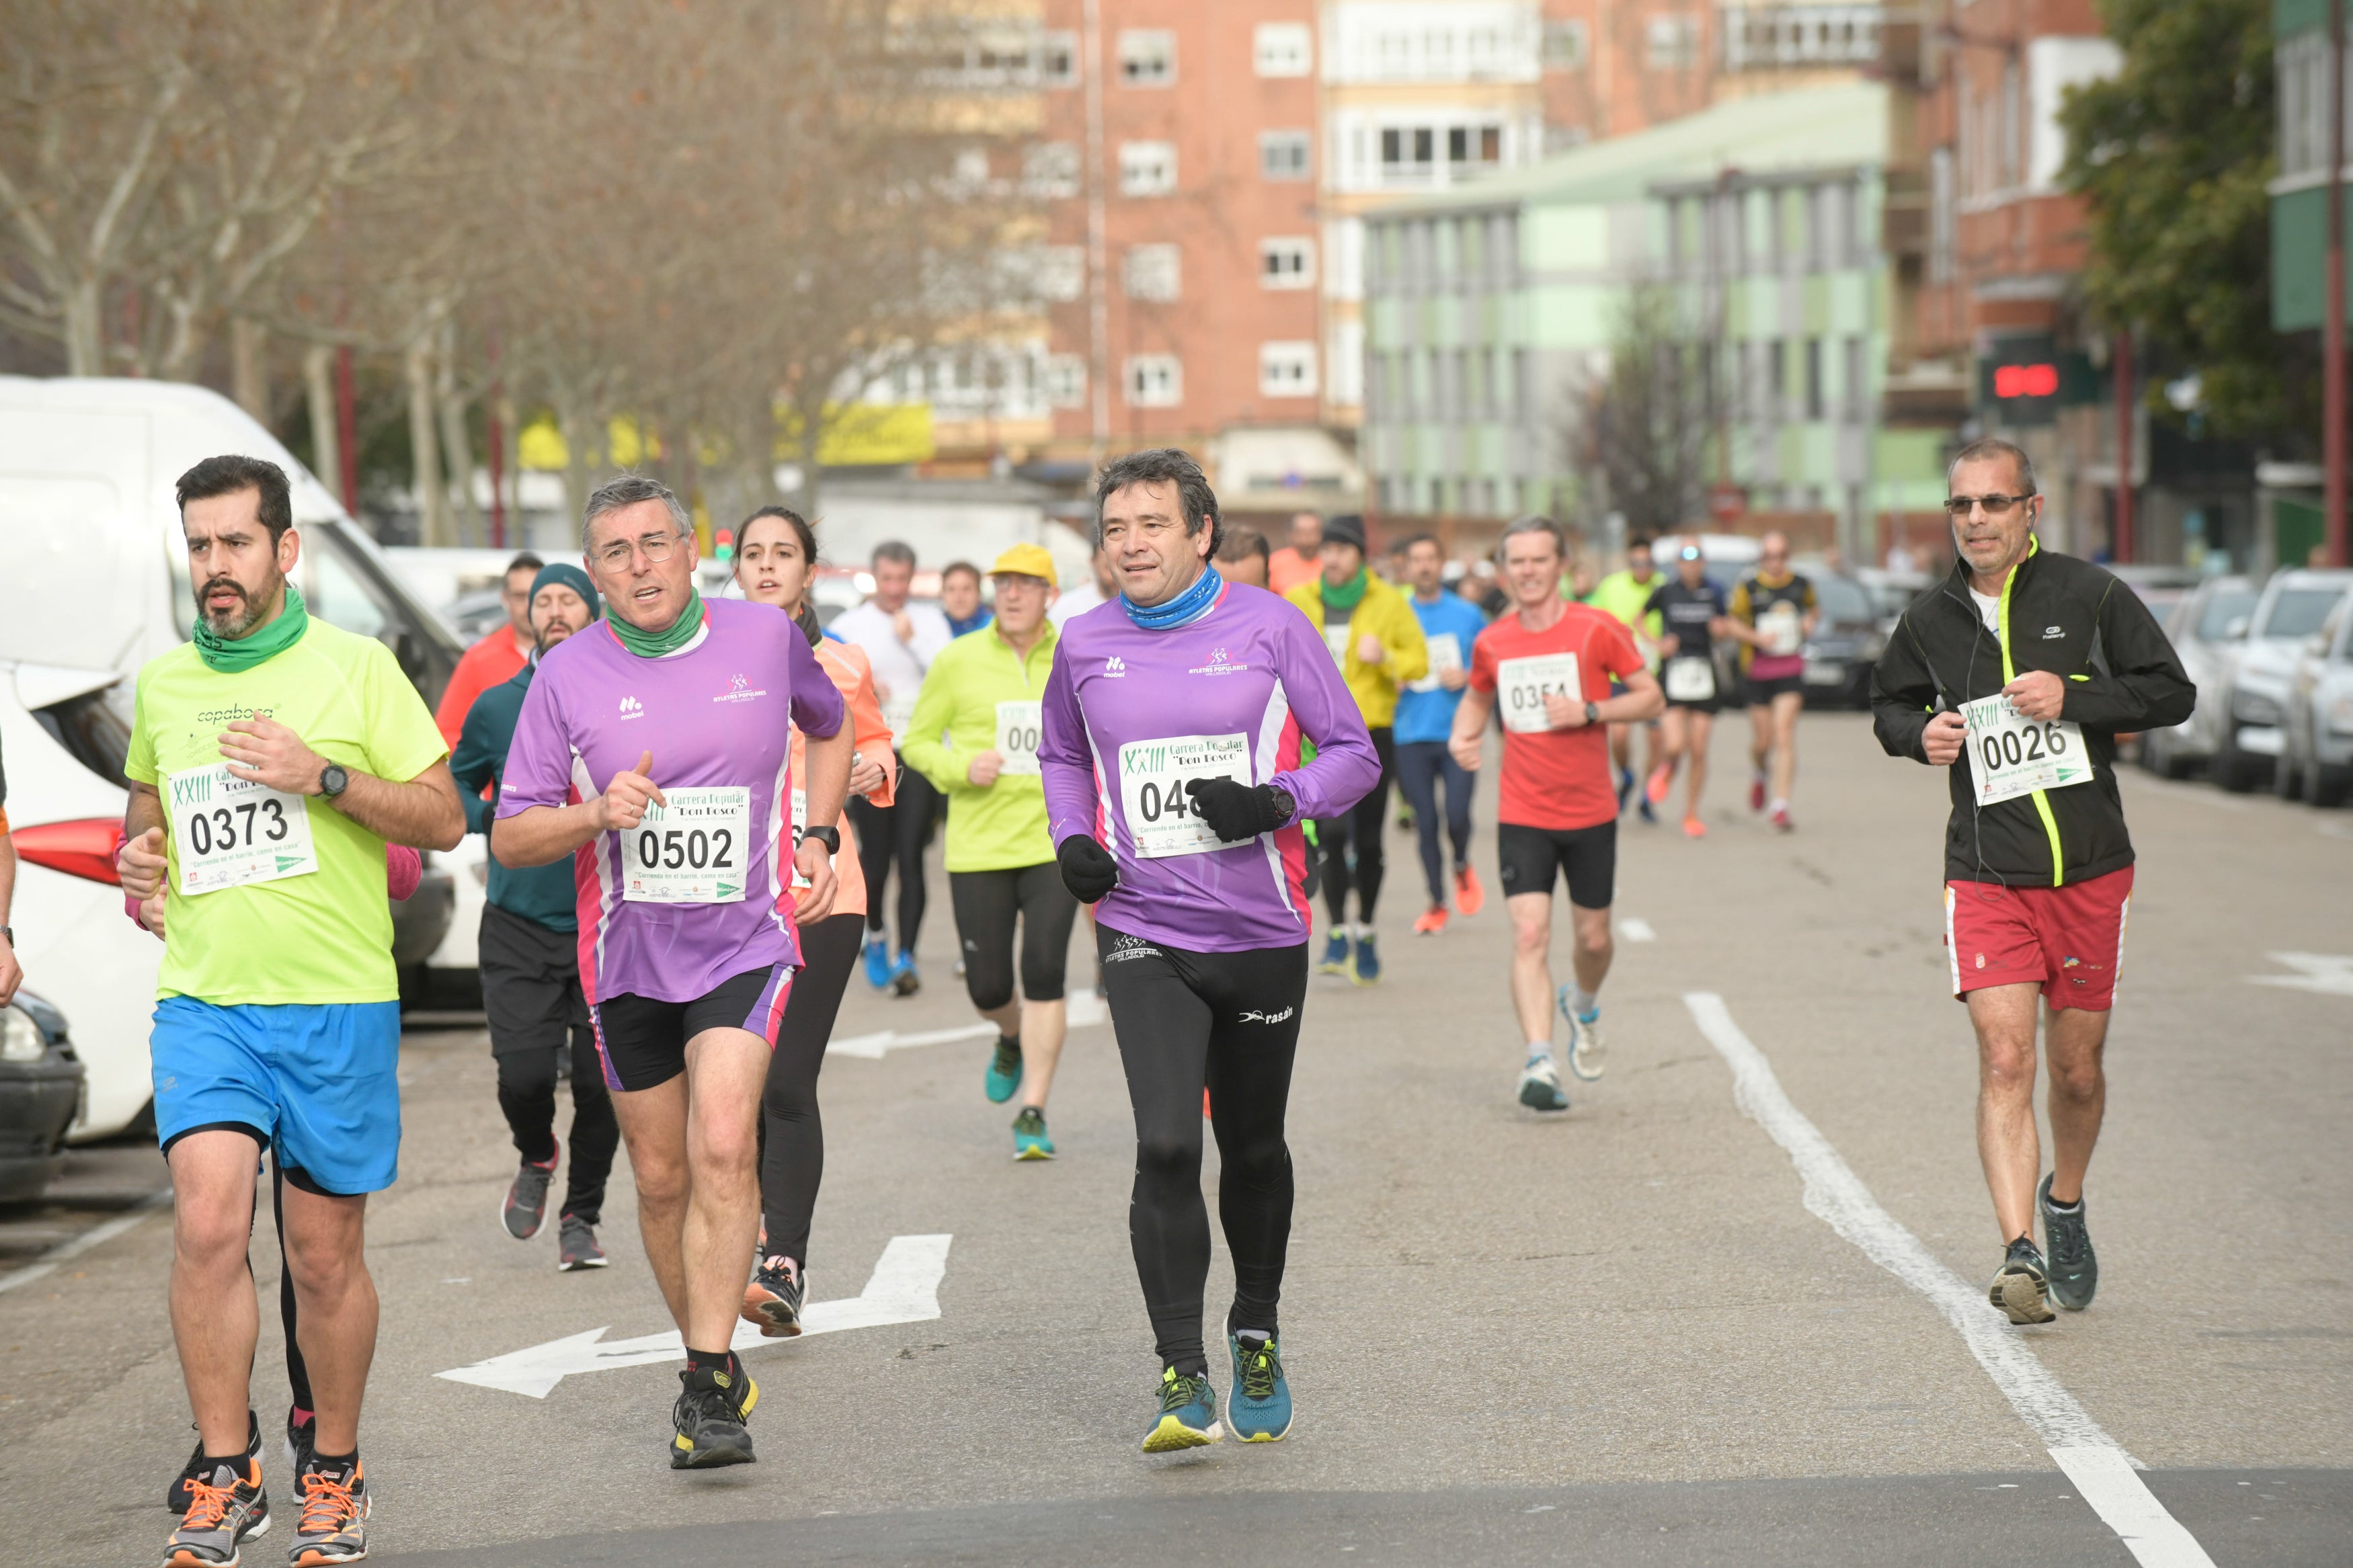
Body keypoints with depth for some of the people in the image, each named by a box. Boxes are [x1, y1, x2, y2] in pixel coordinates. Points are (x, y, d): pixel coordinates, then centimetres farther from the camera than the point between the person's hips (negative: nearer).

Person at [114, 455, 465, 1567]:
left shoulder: (355, 668, 0)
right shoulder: (161, 683, 11)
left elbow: (444, 819, -1)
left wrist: (324, 776, -14)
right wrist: (139, 859, 8)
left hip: (338, 1000, -2)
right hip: (203, 1001, 2)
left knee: (326, 1256, 5)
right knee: (208, 1223, -16)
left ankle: (334, 1472, 23)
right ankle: (226, 1477, -6)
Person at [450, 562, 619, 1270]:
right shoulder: (497, 707, 6)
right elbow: (455, 787, 18)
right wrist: (494, 819, -1)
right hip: (519, 924, 1)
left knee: (600, 1084, -2)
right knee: (524, 1073, -10)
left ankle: (581, 1217, 18)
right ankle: (535, 1159, 24)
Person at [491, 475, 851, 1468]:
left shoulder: (766, 638, -1)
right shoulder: (566, 676, -3)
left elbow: (830, 730, 21)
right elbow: (510, 837, -1)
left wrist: (816, 838, 8)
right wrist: (598, 814, -20)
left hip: (745, 943, -2)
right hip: (627, 958, 2)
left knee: (724, 1148, -20)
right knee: (661, 1177, 10)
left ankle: (709, 1388, -18)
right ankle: (713, 1359, 30)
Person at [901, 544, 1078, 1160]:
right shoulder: (958, 660, 1)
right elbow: (917, 743, 6)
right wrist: (962, 768, -12)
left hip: (1054, 840, 0)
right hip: (978, 847, 1)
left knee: (1044, 972, -13)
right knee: (988, 988, 2)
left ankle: (1033, 1114, -5)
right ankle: (1014, 1039, 39)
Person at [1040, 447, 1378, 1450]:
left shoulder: (1267, 627, -4)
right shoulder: (1084, 645, 4)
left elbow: (1354, 753, 1)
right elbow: (1062, 755, 22)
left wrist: (1277, 803, -17)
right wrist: (1072, 841, 4)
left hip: (1261, 933, 0)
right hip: (1144, 935, 0)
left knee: (1252, 1149, 14)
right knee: (1166, 1148, -15)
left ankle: (1256, 1336, 37)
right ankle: (1182, 1379, -10)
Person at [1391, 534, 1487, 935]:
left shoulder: (1468, 614, 5)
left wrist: (1468, 677, -7)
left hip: (1458, 733, -1)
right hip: (1412, 734, 1)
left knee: (1457, 814, -12)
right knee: (1425, 822, 1)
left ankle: (1463, 867, 20)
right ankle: (1437, 904, 15)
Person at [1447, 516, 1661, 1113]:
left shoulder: (1597, 629, -6)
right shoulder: (1491, 643, 2)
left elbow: (1650, 697, -1)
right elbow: (1478, 696, 22)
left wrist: (1589, 711, -17)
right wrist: (1463, 734, 0)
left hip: (1590, 813, 0)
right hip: (1522, 815, 0)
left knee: (1593, 938, 10)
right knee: (1529, 934, -15)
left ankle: (1583, 1005, 44)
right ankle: (1539, 1064, -18)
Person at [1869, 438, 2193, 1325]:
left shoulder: (2089, 597, -3)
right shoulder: (1928, 622, 4)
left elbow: (2173, 693, 0)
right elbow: (1889, 706, 20)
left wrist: (2072, 698, -15)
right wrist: (1920, 735, -3)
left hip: (2091, 871, 0)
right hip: (1986, 876, 0)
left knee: (2076, 1070, 10)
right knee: (2005, 1062, -14)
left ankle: (2064, 1203, 38)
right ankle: (2019, 1254, -18)